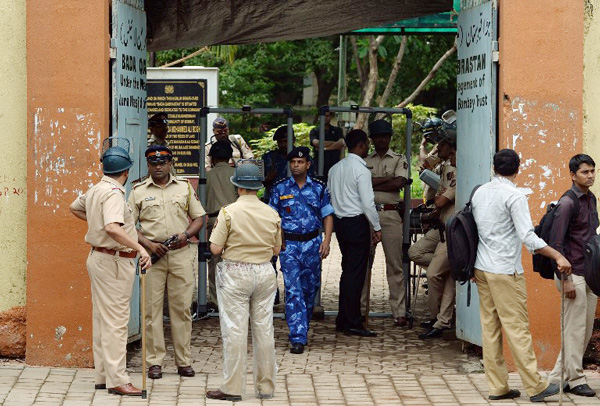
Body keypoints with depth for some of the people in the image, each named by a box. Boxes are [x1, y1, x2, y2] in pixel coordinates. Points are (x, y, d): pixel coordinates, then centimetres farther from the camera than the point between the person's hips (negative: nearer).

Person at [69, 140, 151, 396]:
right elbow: (112, 228, -34)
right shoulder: (114, 193, -19)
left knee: (102, 319, 14)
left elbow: (75, 208, 31)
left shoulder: (95, 190, 11)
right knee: (116, 321, -8)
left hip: (98, 257, 10)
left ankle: (103, 376, 20)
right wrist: (140, 248, -35)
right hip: (114, 261, -10)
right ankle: (117, 380, -8)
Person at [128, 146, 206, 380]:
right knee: (152, 308, -2)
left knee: (182, 308, 1)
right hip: (152, 255, -1)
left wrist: (186, 234, -5)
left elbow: (199, 218, 15)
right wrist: (148, 244, -9)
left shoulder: (185, 188, 13)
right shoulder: (138, 191, 8)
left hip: (181, 254, 1)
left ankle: (184, 361, 7)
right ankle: (155, 361, 2)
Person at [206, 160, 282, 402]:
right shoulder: (272, 214, 1)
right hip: (265, 273, 4)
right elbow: (276, 250, 8)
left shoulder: (229, 213, -12)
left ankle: (233, 388, 2)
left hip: (235, 275, -4)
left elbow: (215, 249, -11)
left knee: (234, 330, 0)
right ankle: (266, 387, 16)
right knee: (264, 329, 10)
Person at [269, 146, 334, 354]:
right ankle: (298, 338, -14)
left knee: (310, 288, 9)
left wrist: (326, 240, -6)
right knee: (293, 290, -10)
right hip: (288, 244, -2)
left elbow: (327, 216, 6)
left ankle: (303, 327, 31)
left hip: (312, 243, 2)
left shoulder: (318, 188, 5)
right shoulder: (280, 188, 3)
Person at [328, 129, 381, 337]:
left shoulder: (335, 168, 11)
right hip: (357, 222, -8)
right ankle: (353, 323, -4)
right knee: (356, 273, -5)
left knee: (347, 271, 15)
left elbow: (328, 197, 14)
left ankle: (343, 320, 17)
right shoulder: (361, 170, -13)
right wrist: (377, 228, -8)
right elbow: (368, 202, -16)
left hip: (339, 221, 8)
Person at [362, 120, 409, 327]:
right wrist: (387, 179, -7)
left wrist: (372, 184, -4)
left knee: (395, 264, -3)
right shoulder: (365, 161, 15)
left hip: (390, 215, -2)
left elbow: (399, 183, -7)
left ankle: (399, 312, -2)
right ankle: (360, 308, 8)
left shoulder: (399, 160, 11)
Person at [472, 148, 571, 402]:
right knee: (517, 328, -5)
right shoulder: (514, 196, -12)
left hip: (482, 268, 7)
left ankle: (497, 387, 10)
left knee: (490, 328, 7)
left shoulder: (480, 192, 10)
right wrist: (558, 256, -20)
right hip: (505, 271, -7)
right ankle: (535, 387, -1)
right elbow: (528, 237, -20)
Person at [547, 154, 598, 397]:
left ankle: (558, 377, 18)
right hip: (573, 274, -8)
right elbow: (556, 243, -16)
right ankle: (575, 380, 7)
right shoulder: (567, 203, -14)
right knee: (575, 329, -2)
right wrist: (565, 280, -18)